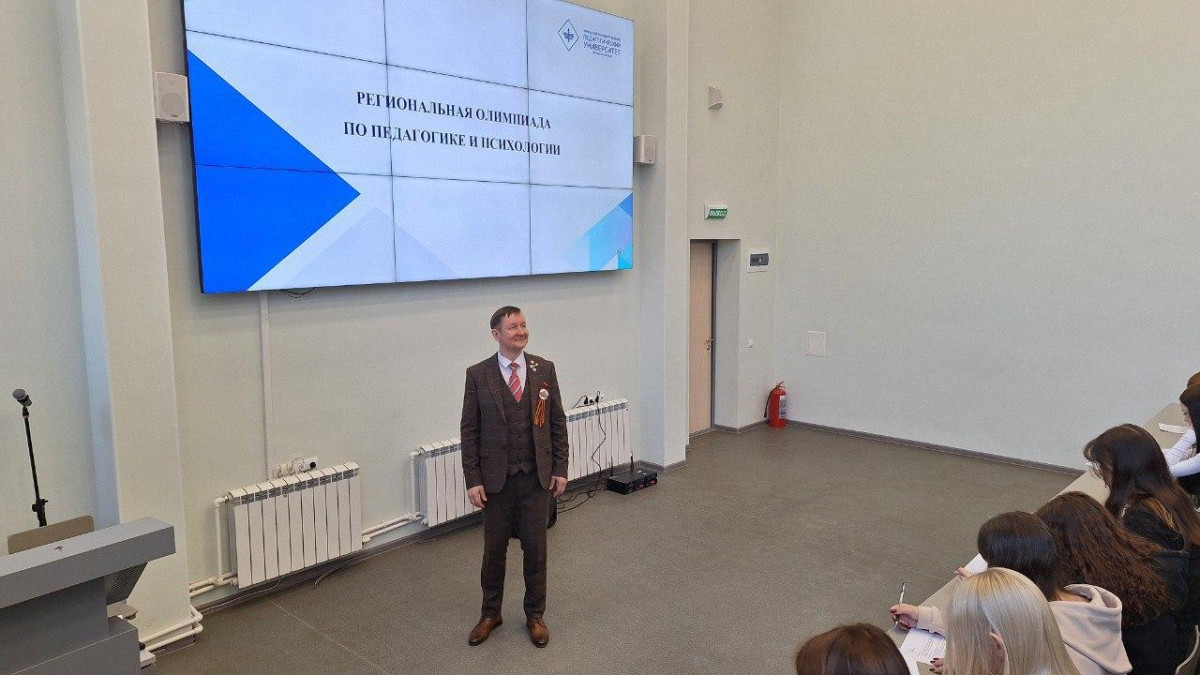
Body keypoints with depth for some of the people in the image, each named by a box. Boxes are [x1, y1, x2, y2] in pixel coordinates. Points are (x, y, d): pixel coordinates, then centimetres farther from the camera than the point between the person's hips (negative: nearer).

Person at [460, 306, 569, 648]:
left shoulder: (544, 369, -1)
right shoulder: (478, 374, -6)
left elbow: (557, 421, 3)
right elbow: (469, 431, -4)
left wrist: (560, 468, 0)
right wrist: (472, 479, -7)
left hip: (537, 476, 1)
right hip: (496, 478, -1)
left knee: (535, 547, 11)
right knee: (494, 548, 12)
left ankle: (535, 614, 29)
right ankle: (490, 613, 32)